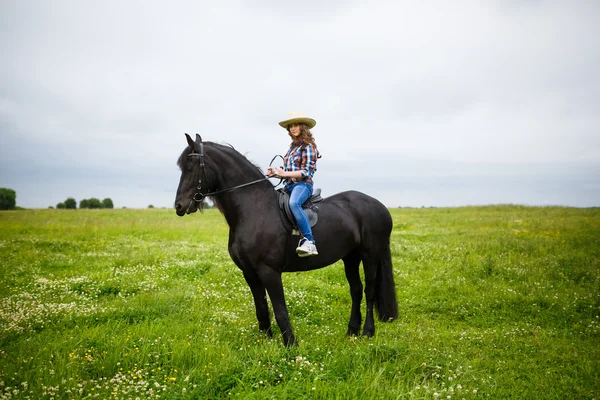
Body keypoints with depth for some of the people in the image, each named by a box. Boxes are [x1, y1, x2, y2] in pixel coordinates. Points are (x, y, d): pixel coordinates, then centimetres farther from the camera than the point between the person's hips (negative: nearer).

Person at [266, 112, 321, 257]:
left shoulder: (308, 147, -3)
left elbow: (306, 172, -11)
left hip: (303, 184, -9)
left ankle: (309, 241, -43)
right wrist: (275, 173, 5)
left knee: (293, 203, -39)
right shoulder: (292, 147, 20)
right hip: (289, 185, 9)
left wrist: (284, 173, -19)